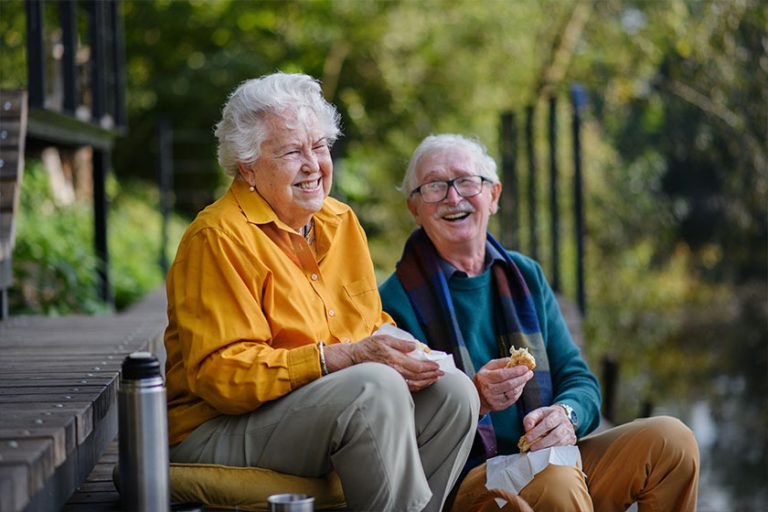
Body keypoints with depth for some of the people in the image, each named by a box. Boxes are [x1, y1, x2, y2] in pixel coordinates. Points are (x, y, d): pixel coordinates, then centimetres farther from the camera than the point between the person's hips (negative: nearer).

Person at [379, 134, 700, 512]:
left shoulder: (526, 276, 15)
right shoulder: (396, 300, -4)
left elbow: (578, 378, 11)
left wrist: (566, 414, -12)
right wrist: (476, 399, -27)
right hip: (463, 480, -6)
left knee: (671, 439, -12)